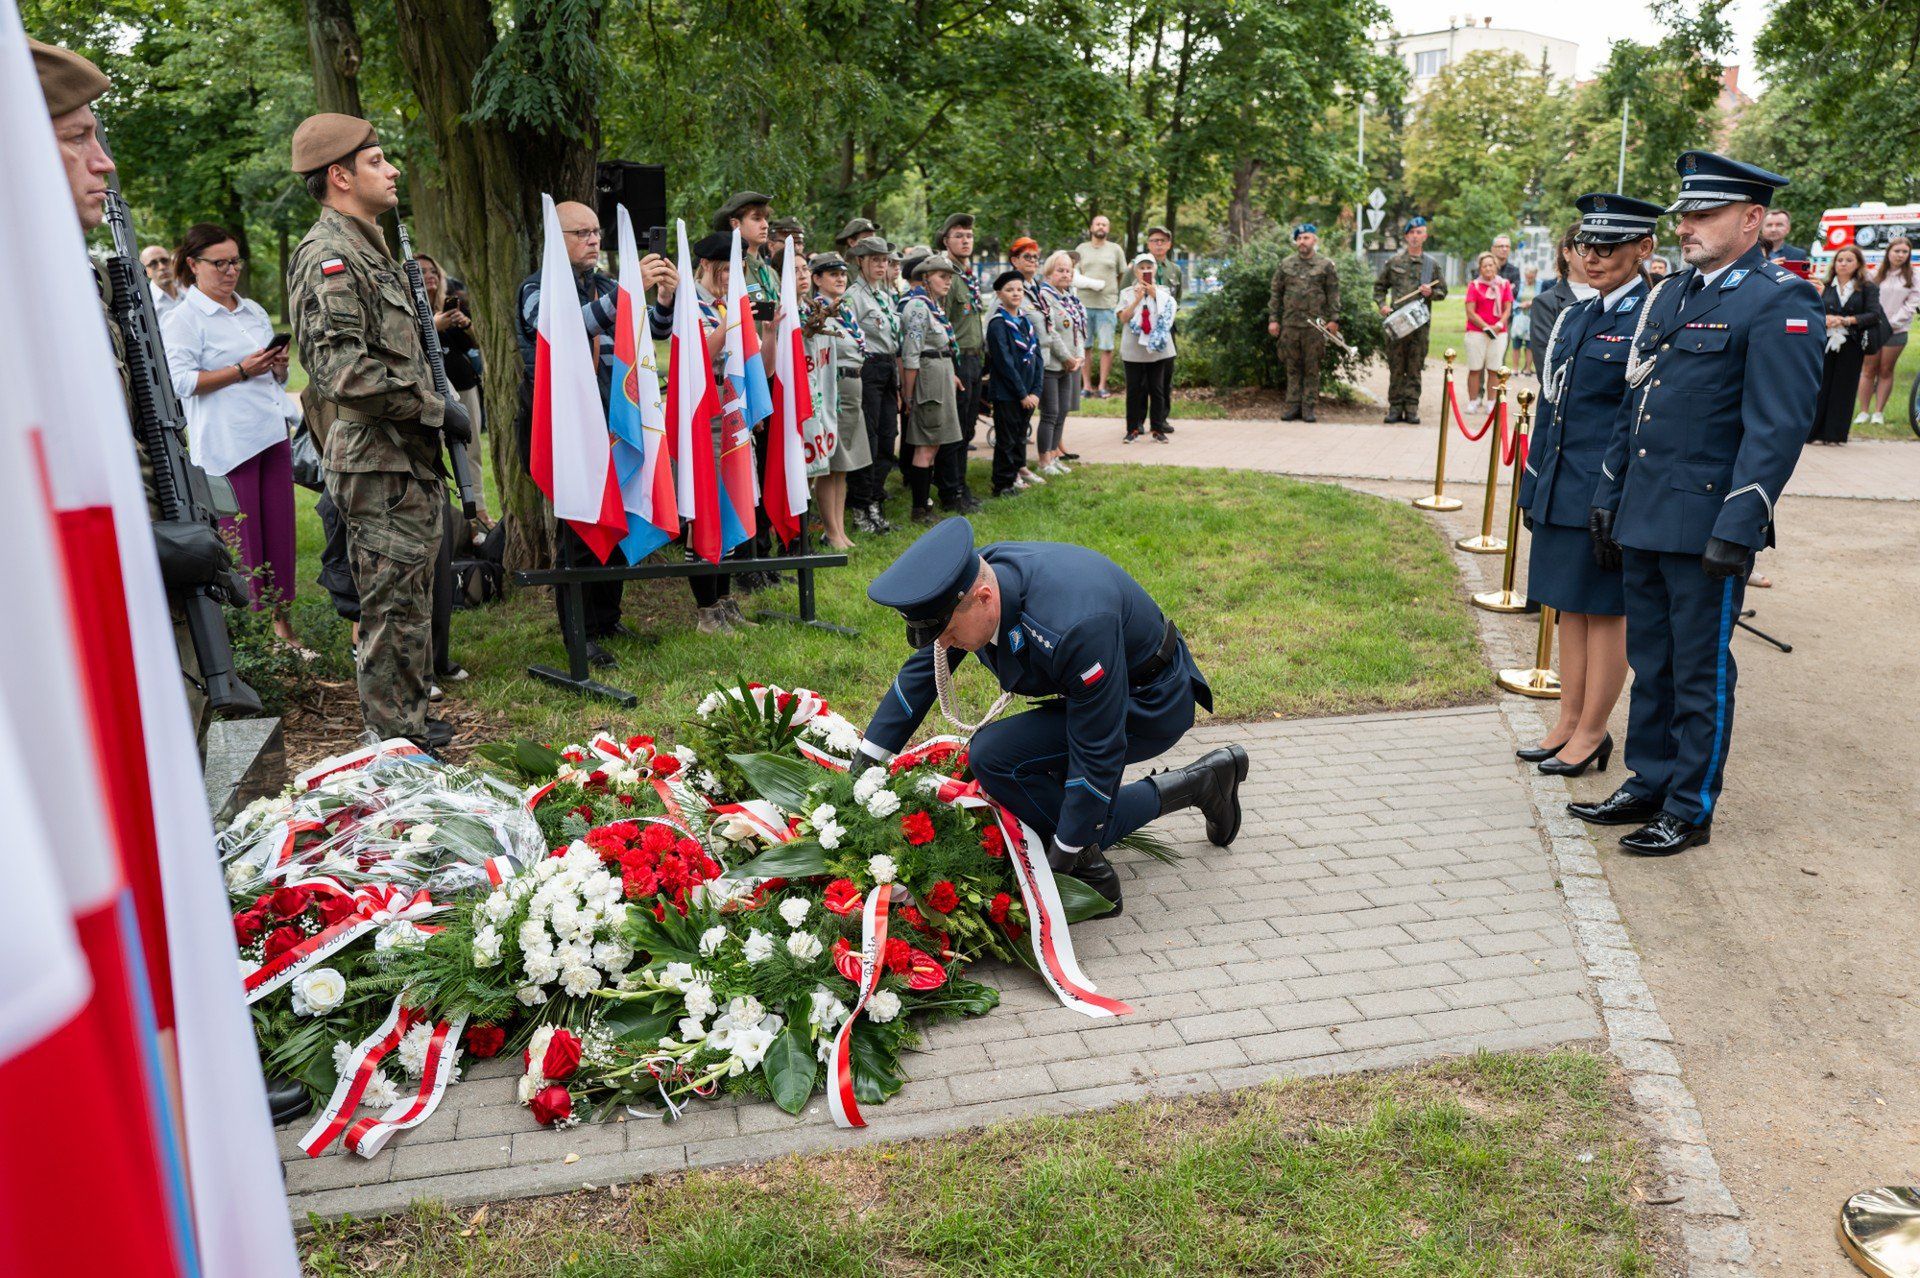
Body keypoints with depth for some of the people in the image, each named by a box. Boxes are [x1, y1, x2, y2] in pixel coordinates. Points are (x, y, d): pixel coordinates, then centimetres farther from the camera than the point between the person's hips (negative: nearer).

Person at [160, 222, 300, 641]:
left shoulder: (253, 310, 20)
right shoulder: (182, 319, -2)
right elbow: (181, 381, -12)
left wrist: (278, 367, 4)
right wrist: (241, 371, -16)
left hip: (272, 433, 7)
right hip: (226, 444, -6)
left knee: (280, 531, 5)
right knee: (239, 540, -6)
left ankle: (283, 623, 12)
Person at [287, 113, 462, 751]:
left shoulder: (366, 249, 19)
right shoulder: (328, 256, -14)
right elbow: (342, 371, -25)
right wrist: (434, 408, -18)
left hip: (407, 459, 10)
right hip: (379, 464, -10)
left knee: (410, 599, 16)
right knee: (394, 604, -4)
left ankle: (407, 719, 27)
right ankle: (395, 737, 6)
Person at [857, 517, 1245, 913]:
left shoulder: (1073, 627, -39)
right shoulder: (963, 587, -15)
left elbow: (1096, 752, -31)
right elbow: (921, 670, 2)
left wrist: (1065, 855, -23)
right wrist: (866, 761, 2)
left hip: (1151, 705, -9)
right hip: (1097, 690, 9)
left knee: (992, 755, -23)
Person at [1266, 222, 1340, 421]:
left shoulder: (1326, 265, 3)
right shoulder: (1286, 264, 10)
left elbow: (1333, 294, 2)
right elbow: (1275, 293, 11)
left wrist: (1334, 319, -6)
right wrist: (1273, 319, 5)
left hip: (1315, 325, -2)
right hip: (1290, 324, 3)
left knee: (1312, 368, 1)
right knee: (1292, 367, 6)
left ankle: (1309, 408, 4)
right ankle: (1293, 407, 11)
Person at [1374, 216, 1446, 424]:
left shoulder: (1431, 264, 9)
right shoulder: (1393, 262, 6)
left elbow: (1442, 290, 14)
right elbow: (1379, 286, 13)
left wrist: (1431, 293, -7)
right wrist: (1382, 305, -3)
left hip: (1421, 323, 1)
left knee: (1415, 368, 2)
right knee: (1396, 366, 2)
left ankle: (1411, 408, 6)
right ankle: (1395, 406, 8)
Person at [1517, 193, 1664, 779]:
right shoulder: (1574, 317, 13)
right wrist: (1534, 490, 14)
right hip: (1561, 490, 7)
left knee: (1605, 611, 3)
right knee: (1571, 608, 14)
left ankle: (1592, 733, 14)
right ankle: (1569, 721, 25)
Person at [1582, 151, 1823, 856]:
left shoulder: (1779, 303, -10)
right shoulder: (1671, 293, 15)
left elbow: (1777, 428, -16)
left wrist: (1736, 531, -21)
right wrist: (1607, 497, 16)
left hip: (1706, 526, -7)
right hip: (1642, 520, 7)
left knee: (1700, 672, 4)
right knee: (1650, 662, 16)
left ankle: (1690, 810, 17)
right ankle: (1648, 785, 29)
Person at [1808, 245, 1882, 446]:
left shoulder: (1868, 288, 5)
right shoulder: (1825, 286, 10)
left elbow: (1874, 314, -4)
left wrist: (1848, 320, -17)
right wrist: (1824, 319, -17)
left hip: (1852, 345, -1)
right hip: (1825, 342, 1)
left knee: (1844, 388, 1)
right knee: (1820, 385, -3)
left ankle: (1835, 434, 6)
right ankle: (1814, 431, 1)